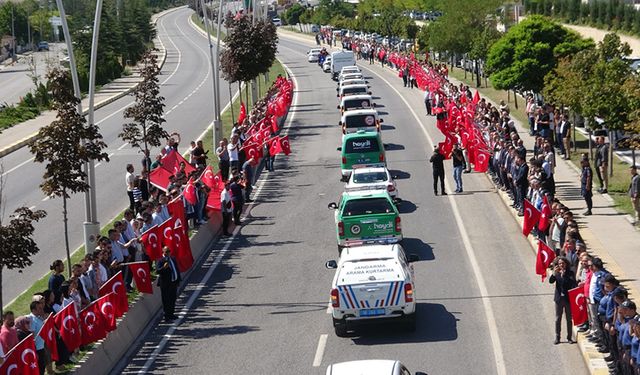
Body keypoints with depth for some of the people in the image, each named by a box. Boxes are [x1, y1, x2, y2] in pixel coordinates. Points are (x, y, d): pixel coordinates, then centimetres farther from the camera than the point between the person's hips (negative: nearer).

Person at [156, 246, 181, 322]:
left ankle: (171, 314, 31)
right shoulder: (161, 261, -11)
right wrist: (163, 267, -40)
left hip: (174, 282, 8)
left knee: (173, 299, 18)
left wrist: (178, 280, 15)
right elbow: (158, 271, -23)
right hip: (166, 284, -8)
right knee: (166, 301, -3)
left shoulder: (173, 259, 11)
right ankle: (167, 317, 1)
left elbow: (177, 269, 18)